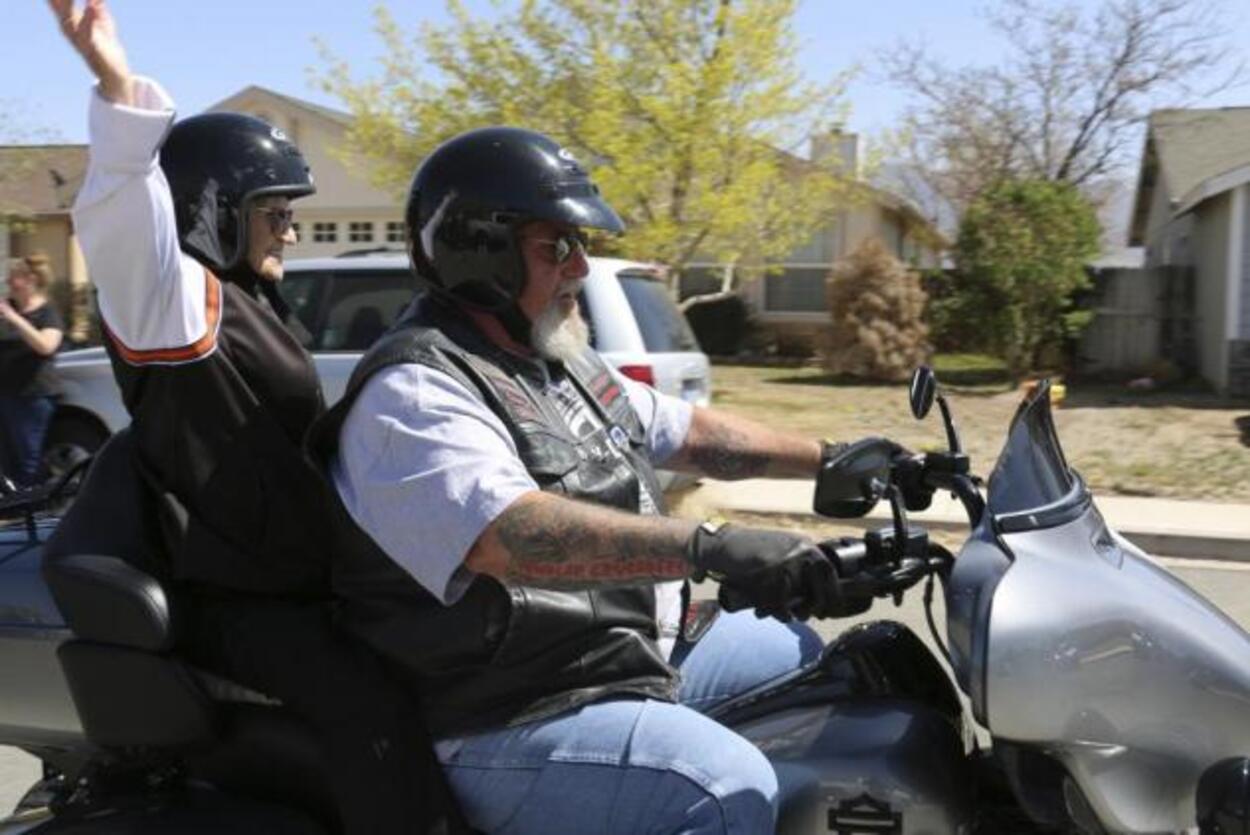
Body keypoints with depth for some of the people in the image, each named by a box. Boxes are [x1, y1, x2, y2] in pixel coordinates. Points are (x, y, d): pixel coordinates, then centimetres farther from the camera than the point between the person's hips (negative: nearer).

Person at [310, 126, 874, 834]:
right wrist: (709, 547, -47)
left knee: (797, 648, 20)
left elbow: (685, 431, 20)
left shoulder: (557, 359, 12)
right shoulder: (414, 392, -20)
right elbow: (509, 536, -38)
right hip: (504, 730, -10)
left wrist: (826, 460, 14)